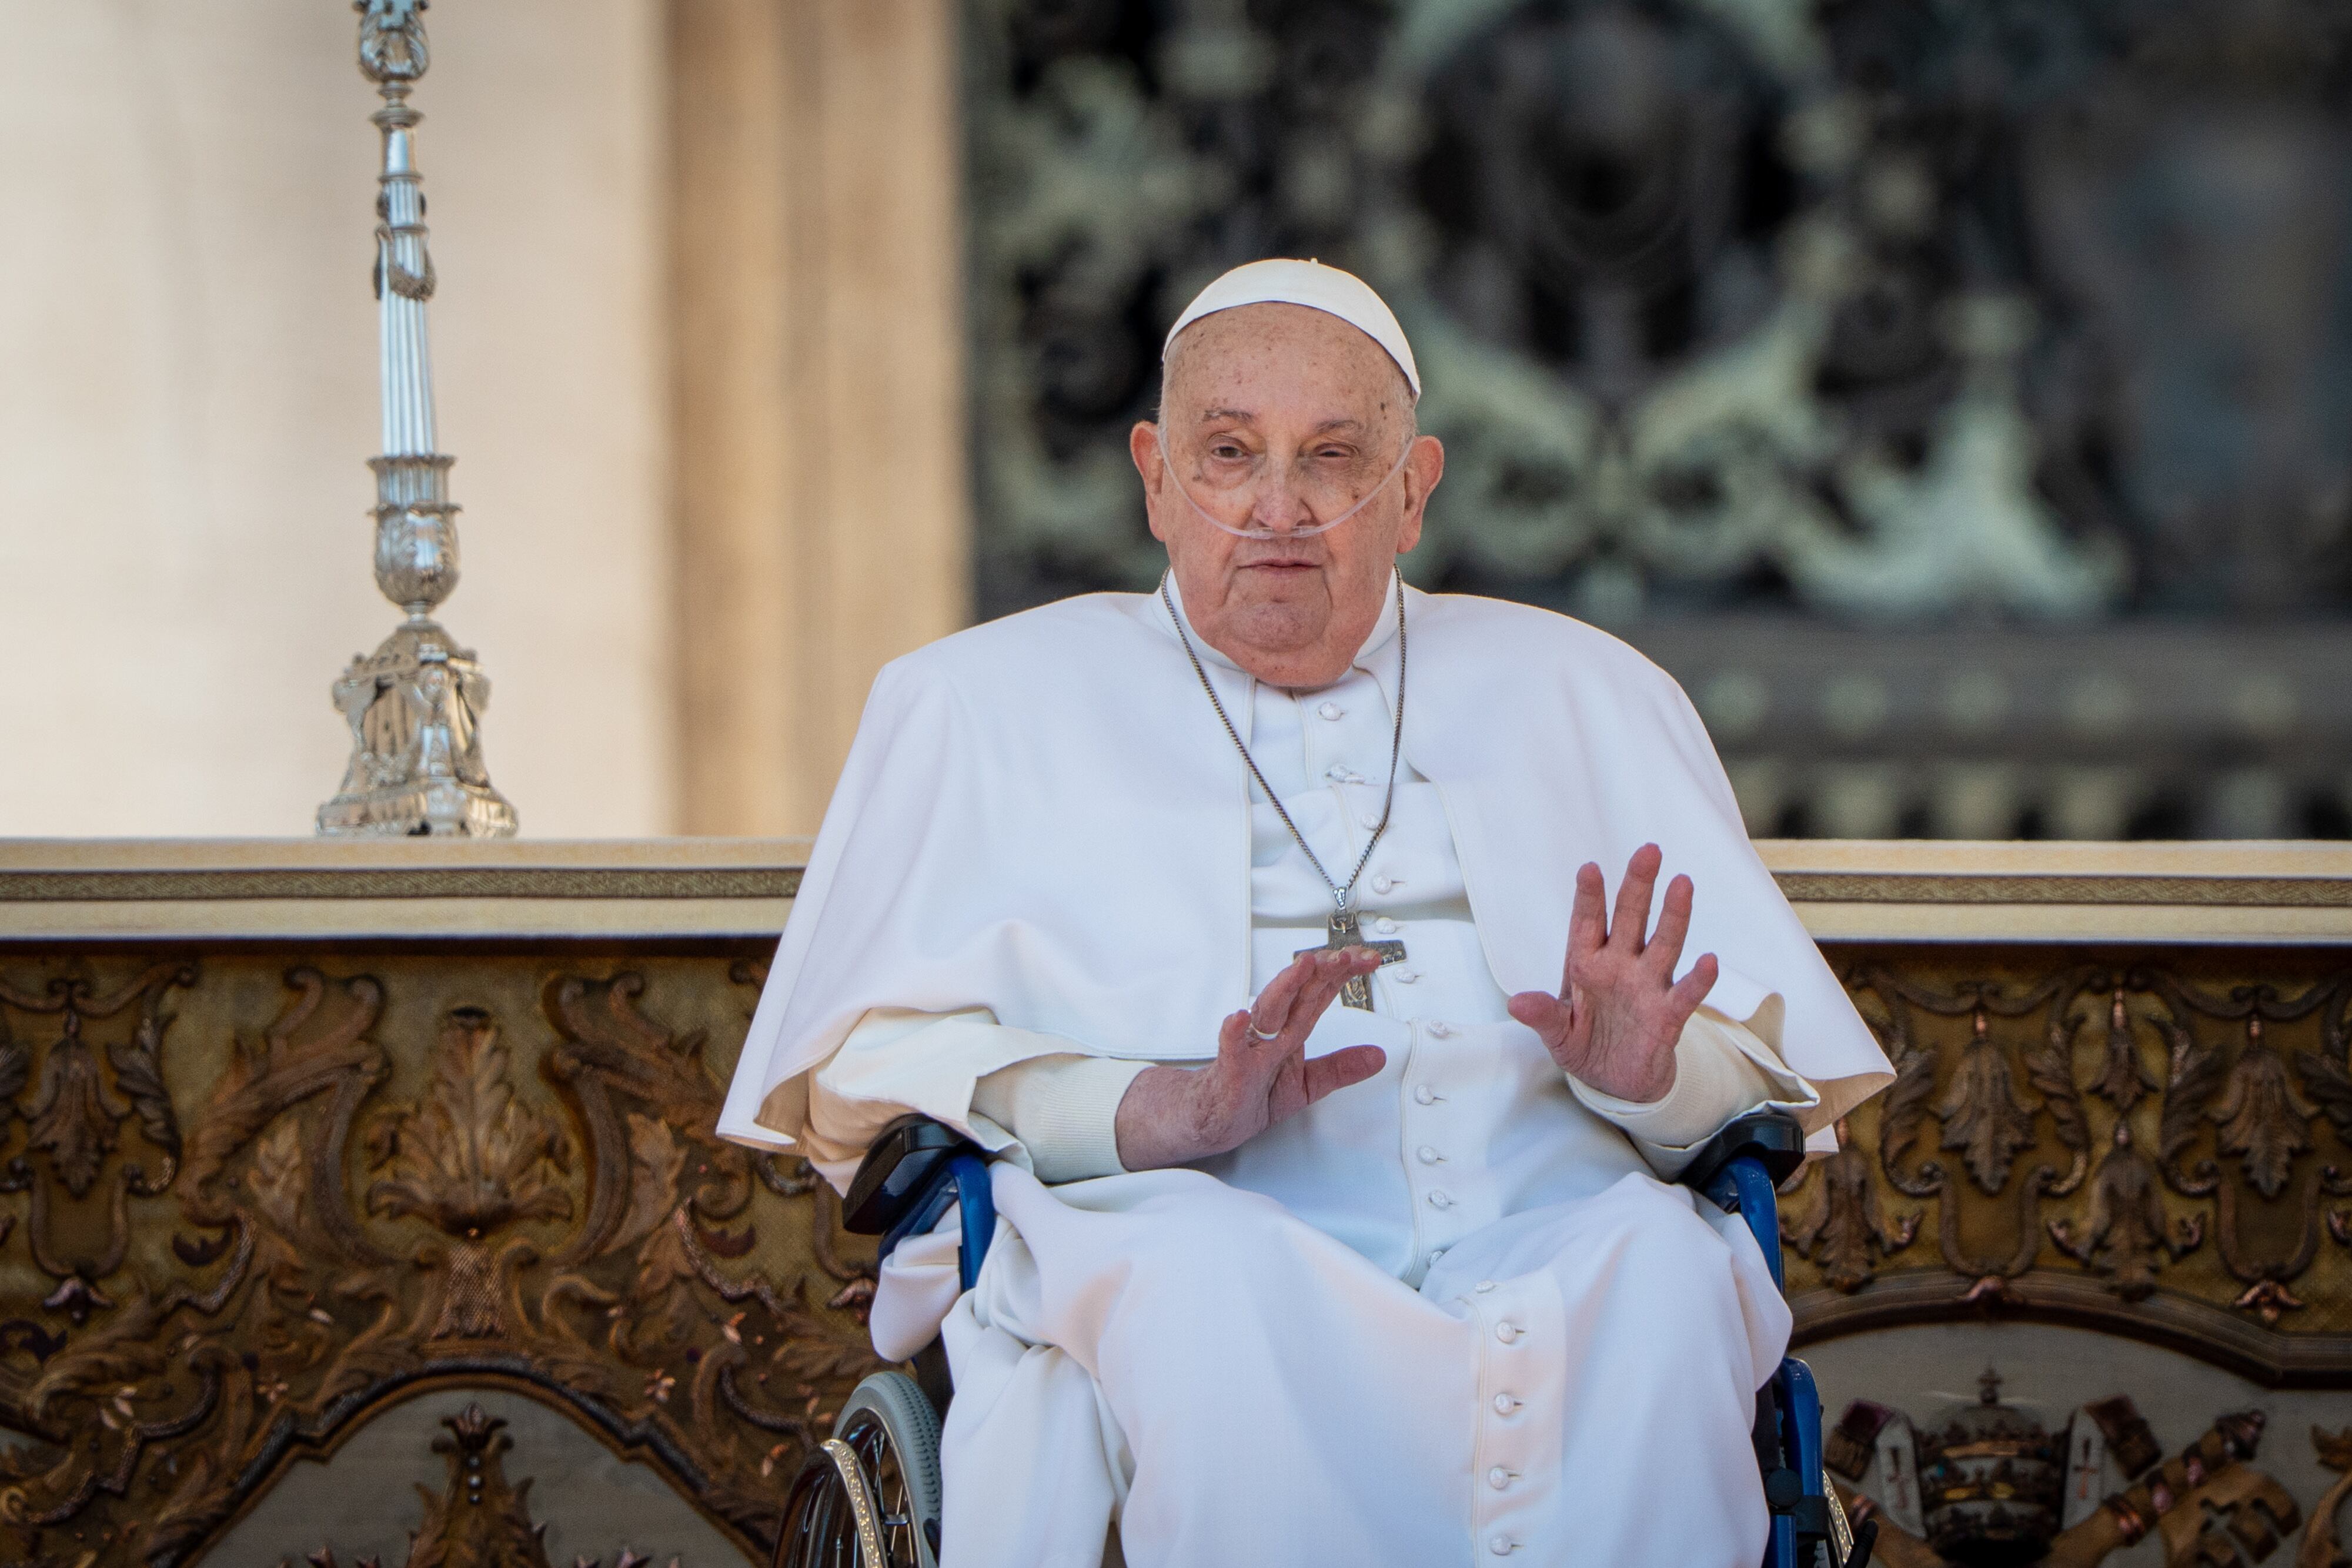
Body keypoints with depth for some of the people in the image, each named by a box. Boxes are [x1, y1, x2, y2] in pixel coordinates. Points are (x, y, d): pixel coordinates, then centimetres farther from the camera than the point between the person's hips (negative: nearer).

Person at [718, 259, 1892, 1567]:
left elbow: (1777, 1066, 20)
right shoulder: (992, 706, 21)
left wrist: (1650, 1075, -7)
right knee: (1211, 1282, -39)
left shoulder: (1581, 697, 27)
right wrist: (1156, 1111, -12)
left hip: (1552, 1238, 2)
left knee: (1661, 1276, -35)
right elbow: (858, 1067, 7)